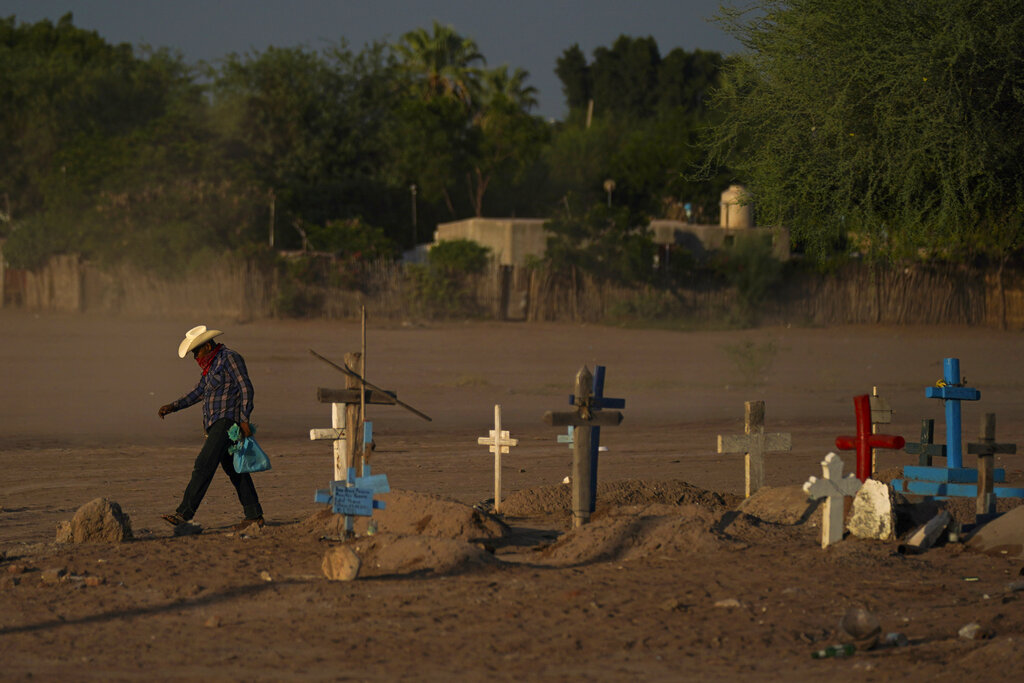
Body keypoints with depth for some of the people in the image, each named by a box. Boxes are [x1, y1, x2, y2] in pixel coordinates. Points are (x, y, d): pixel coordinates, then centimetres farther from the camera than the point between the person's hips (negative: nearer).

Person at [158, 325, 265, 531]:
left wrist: (244, 419, -19)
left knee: (204, 465, -15)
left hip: (227, 420, -10)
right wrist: (173, 407, 14)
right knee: (233, 470, 10)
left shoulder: (230, 359, -9)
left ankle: (184, 513, -19)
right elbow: (199, 392, 23)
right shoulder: (212, 364, 19)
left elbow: (246, 388, -14)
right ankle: (254, 516, 13)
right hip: (216, 424, 10)